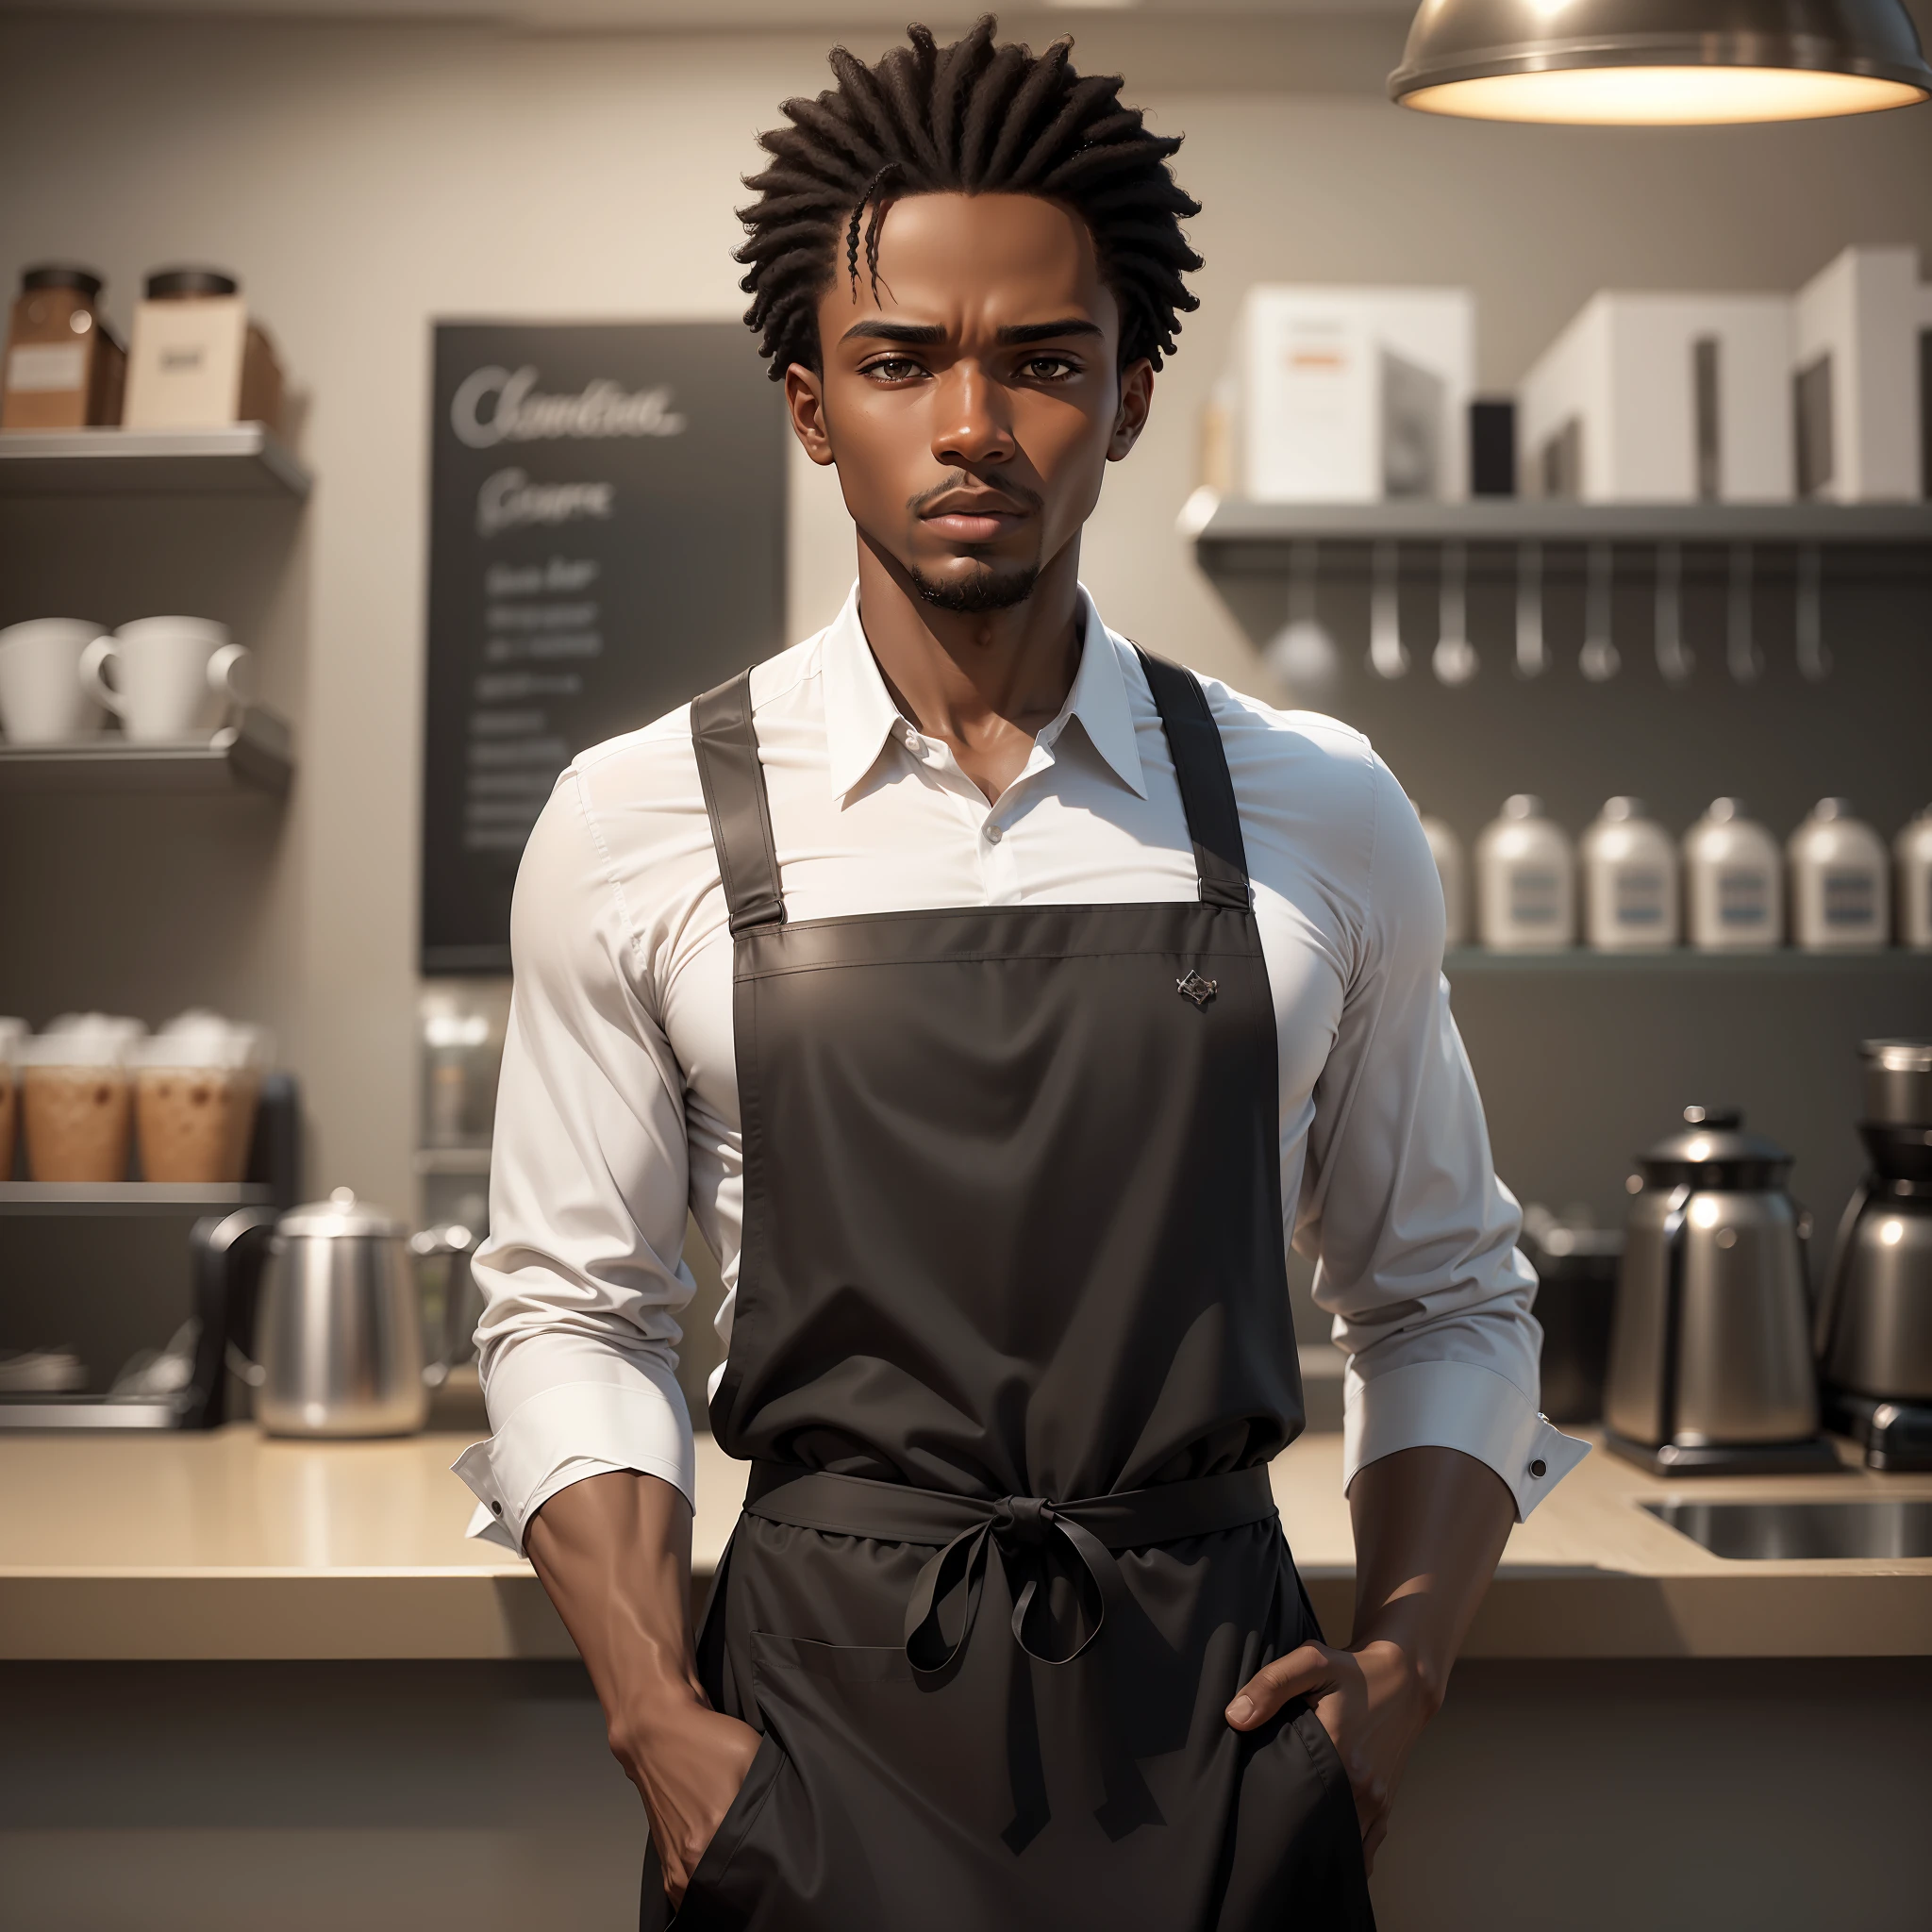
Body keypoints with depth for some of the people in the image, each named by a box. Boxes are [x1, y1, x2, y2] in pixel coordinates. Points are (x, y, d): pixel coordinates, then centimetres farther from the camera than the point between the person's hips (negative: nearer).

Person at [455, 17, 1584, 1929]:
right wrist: (656, 1718, -7)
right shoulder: (636, 826, -3)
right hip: (814, 1702, -1)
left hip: (1215, 1712, 1)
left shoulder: (1319, 820, 0)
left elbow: (1442, 1294, 9)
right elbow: (572, 1314, 4)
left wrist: (1406, 1658, -4)